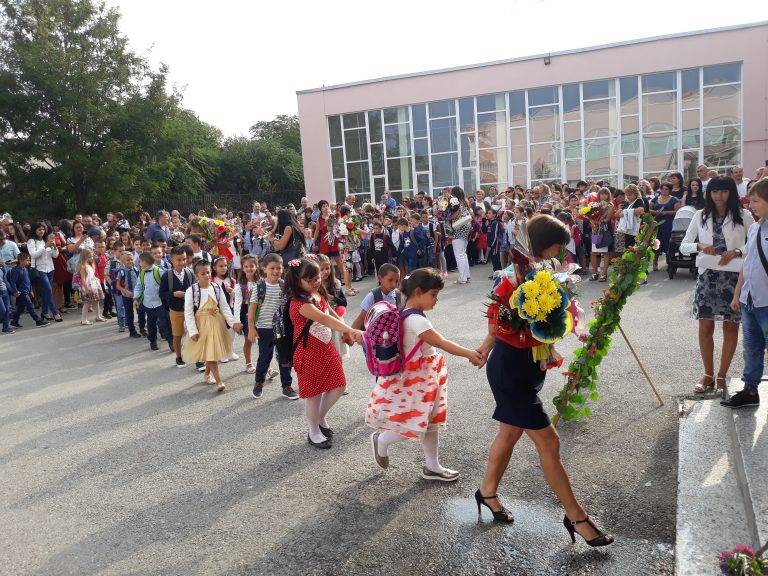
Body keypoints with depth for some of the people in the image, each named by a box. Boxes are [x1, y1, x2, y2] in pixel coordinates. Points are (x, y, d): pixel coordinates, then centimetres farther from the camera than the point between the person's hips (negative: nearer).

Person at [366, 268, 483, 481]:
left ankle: (432, 467, 29)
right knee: (416, 425, 0)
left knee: (431, 422, 16)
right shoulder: (416, 320, -26)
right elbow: (442, 343, -29)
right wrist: (469, 354, -29)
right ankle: (381, 440, 26)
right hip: (414, 380, -10)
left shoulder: (406, 314, 4)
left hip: (423, 377, 10)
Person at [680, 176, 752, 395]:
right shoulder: (700, 216, 6)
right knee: (705, 328, 3)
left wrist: (737, 252, -16)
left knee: (730, 327, 6)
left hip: (733, 276, -1)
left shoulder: (743, 216, 1)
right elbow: (684, 246, 6)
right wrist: (699, 246, -14)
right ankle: (708, 375, 18)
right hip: (707, 275, 1)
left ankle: (722, 376, 18)